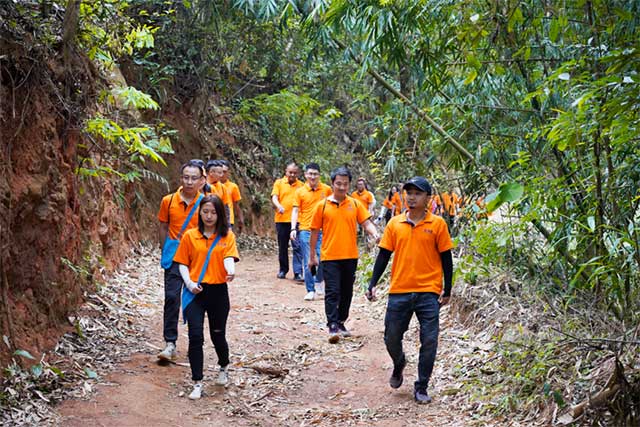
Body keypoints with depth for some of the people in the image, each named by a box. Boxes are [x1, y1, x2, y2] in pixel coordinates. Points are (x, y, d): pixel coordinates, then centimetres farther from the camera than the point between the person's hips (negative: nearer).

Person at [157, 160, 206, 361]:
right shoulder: (168, 201, -2)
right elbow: (163, 226, 10)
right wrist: (165, 251, 5)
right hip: (174, 256, 0)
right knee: (171, 297, -7)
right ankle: (170, 344, -3)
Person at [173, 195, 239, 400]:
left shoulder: (227, 236, 2)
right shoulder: (190, 236, 4)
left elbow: (229, 257, -14)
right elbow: (182, 263, 5)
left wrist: (230, 271, -36)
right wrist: (189, 282, -12)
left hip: (218, 291, 0)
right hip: (196, 291, 0)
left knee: (218, 335, 12)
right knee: (195, 336, -8)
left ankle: (224, 367, 42)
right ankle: (197, 383, 1)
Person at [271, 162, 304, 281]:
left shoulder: (300, 185, 7)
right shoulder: (279, 183, 6)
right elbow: (274, 197, -6)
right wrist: (279, 206, -27)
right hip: (281, 219, 1)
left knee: (297, 246, -9)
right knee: (282, 247, 11)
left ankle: (298, 273, -10)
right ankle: (283, 270, 25)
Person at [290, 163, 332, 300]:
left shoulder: (326, 189, 3)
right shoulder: (300, 192, 2)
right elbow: (295, 211, 1)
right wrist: (293, 229, -9)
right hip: (305, 230, 0)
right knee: (308, 262, 0)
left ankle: (318, 282, 20)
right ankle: (310, 290, 9)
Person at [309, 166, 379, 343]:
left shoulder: (355, 204, 4)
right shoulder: (322, 205, -1)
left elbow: (366, 223, -1)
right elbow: (315, 231, 4)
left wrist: (375, 234, -23)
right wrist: (312, 255, 5)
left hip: (350, 256, 3)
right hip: (330, 257, -3)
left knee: (346, 292, 12)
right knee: (332, 292, -8)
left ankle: (341, 323, 26)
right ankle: (332, 327, -7)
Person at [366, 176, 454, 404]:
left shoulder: (437, 224, -1)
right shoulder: (395, 223, 5)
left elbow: (446, 258, 2)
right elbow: (383, 255, 8)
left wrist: (447, 290, 0)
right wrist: (372, 284, 1)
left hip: (428, 293, -2)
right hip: (399, 291, 2)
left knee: (429, 341, -2)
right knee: (391, 338, 8)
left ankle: (421, 388, 12)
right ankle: (399, 364, 40)